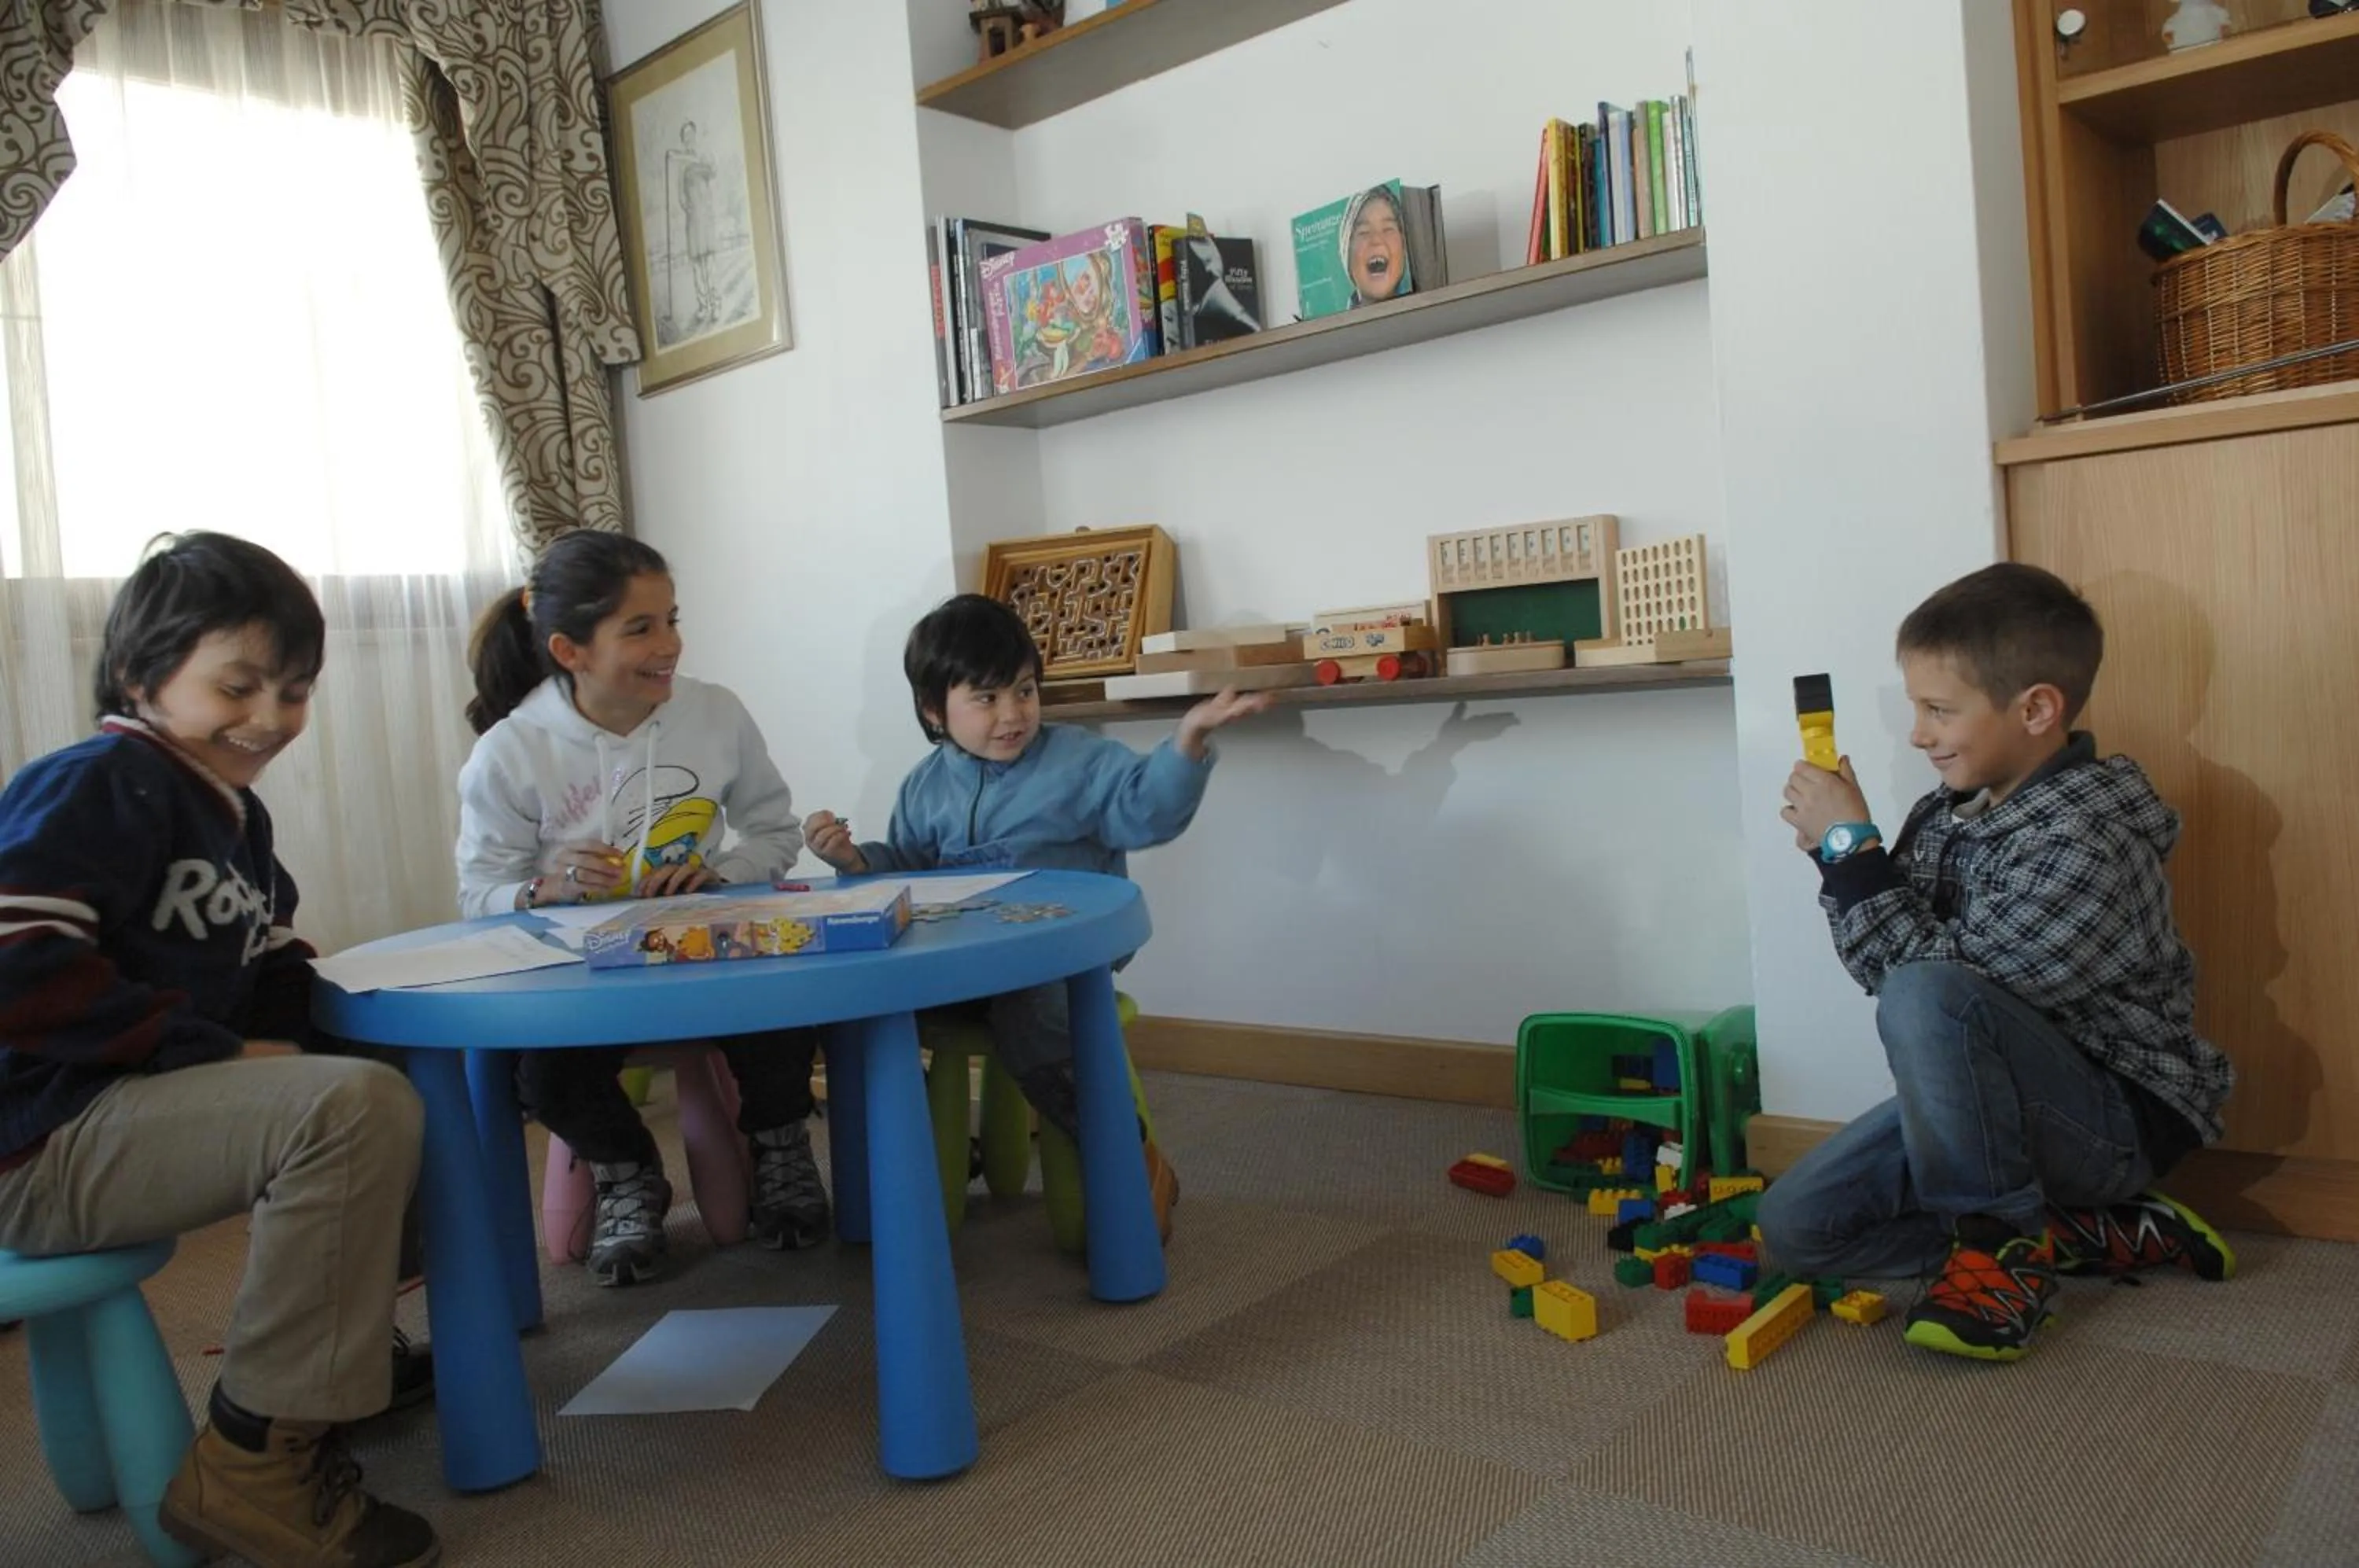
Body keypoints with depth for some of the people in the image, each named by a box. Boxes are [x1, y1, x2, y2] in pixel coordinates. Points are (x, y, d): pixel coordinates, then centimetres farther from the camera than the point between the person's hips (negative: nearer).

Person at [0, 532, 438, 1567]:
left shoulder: (234, 810, 15)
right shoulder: (97, 785, -13)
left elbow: (267, 973, 19)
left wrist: (281, 1038, -4)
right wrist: (221, 1053, -23)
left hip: (141, 1103, 10)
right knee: (353, 1108, -29)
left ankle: (346, 1336, 25)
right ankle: (255, 1464, -18)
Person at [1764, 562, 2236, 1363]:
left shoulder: (2084, 836, -24)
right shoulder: (1949, 813, 0)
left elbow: (1935, 974, -27)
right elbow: (1884, 958, 6)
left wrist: (1853, 845, -22)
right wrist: (1838, 849, -8)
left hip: (2116, 1116, -8)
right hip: (1989, 1100, 9)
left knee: (1926, 996, -36)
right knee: (1792, 1227, -1)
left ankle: (2005, 1243, -14)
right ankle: (2085, 1230, 0)